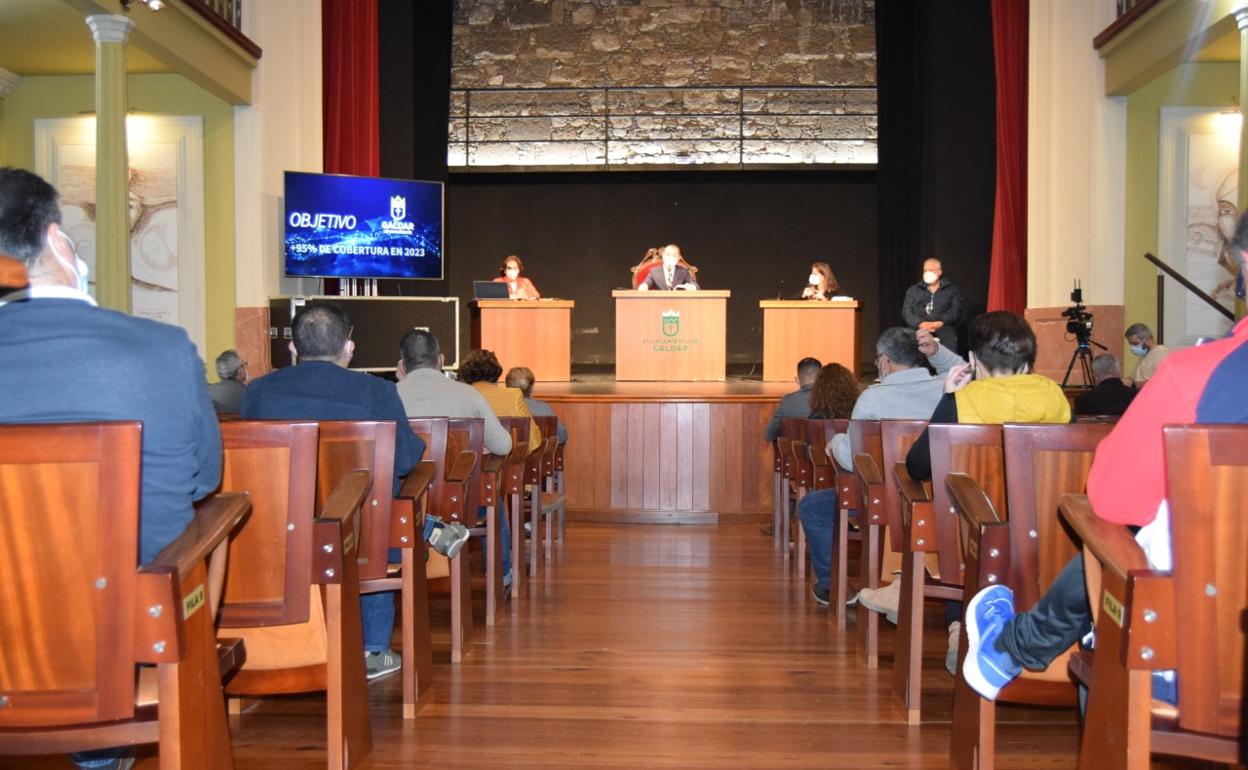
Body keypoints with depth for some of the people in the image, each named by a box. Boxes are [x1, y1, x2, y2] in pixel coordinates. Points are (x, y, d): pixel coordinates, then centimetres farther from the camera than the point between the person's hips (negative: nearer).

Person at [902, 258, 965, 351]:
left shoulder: (952, 290, 15)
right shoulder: (913, 290, 18)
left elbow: (957, 310, 2)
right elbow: (906, 311, 7)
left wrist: (940, 322, -15)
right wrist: (920, 323, -12)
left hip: (944, 328, -1)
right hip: (918, 328, 1)